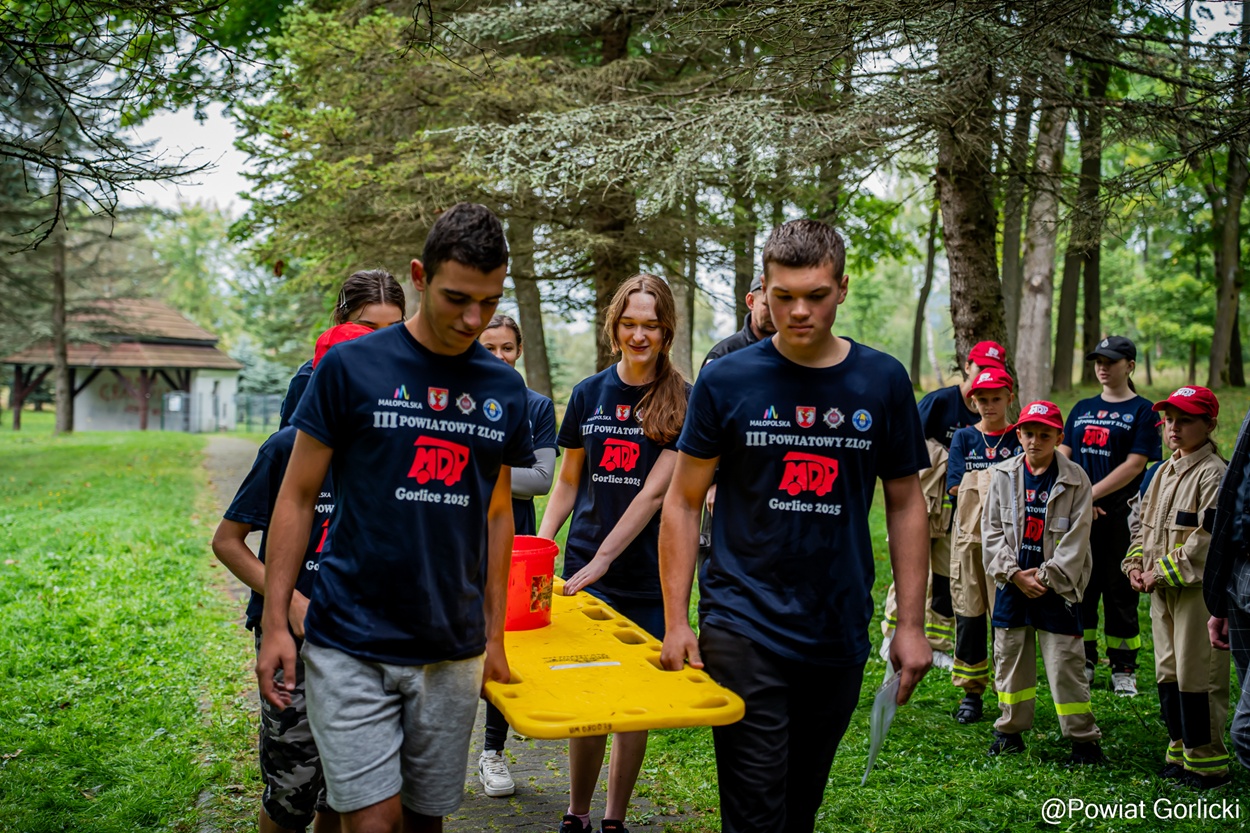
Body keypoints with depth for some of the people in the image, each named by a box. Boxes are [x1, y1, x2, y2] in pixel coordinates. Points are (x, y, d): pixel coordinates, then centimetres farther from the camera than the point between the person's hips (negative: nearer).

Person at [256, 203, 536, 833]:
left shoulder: (505, 390, 5)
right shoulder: (351, 367, -6)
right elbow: (297, 497, -1)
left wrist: (493, 634, 12)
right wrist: (274, 622, -6)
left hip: (453, 652, 4)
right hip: (351, 645, -3)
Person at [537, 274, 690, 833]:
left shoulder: (683, 402, -5)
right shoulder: (589, 393, 5)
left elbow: (654, 492, -13)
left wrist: (602, 559, -17)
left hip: (649, 574, -2)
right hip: (583, 566, 2)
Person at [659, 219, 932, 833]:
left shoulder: (884, 382, 1)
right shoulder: (727, 380, -5)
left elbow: (905, 505, 8)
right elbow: (683, 502, 0)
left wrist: (911, 624, 5)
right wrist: (676, 621, -5)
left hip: (840, 636, 3)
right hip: (744, 630, -2)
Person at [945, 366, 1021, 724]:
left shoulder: (1020, 438, 7)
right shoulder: (964, 437, 11)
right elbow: (955, 487, 1)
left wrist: (979, 484, -13)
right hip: (969, 536, 2)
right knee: (968, 611, 5)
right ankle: (971, 692, 15)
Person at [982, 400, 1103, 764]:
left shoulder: (1075, 479, -5)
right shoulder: (1004, 475, 2)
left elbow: (1076, 539, -7)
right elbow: (992, 529, 2)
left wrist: (1045, 576, -11)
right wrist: (1014, 573, -7)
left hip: (1056, 586, -3)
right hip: (1012, 584, 3)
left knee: (1065, 663, -1)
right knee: (1009, 659, 11)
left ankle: (1084, 739, 14)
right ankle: (1010, 730, 26)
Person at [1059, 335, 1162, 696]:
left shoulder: (1143, 410, 0)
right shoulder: (1082, 409, 14)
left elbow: (1134, 465, -10)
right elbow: (1062, 457, 9)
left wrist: (1090, 494, -16)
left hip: (1120, 515, -4)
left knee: (1120, 592, 3)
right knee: (1079, 587, 8)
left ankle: (1123, 669, 13)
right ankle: (1083, 662, 19)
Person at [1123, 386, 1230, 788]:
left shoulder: (1214, 474, -13)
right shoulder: (1164, 472, 14)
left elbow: (1207, 541, -19)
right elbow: (1145, 525, 19)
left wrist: (1163, 573, -17)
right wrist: (1135, 565, 4)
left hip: (1199, 590, -9)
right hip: (1162, 590, 9)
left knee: (1197, 678, -3)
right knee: (1168, 673, 15)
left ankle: (1208, 762, 9)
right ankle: (1180, 751, 27)